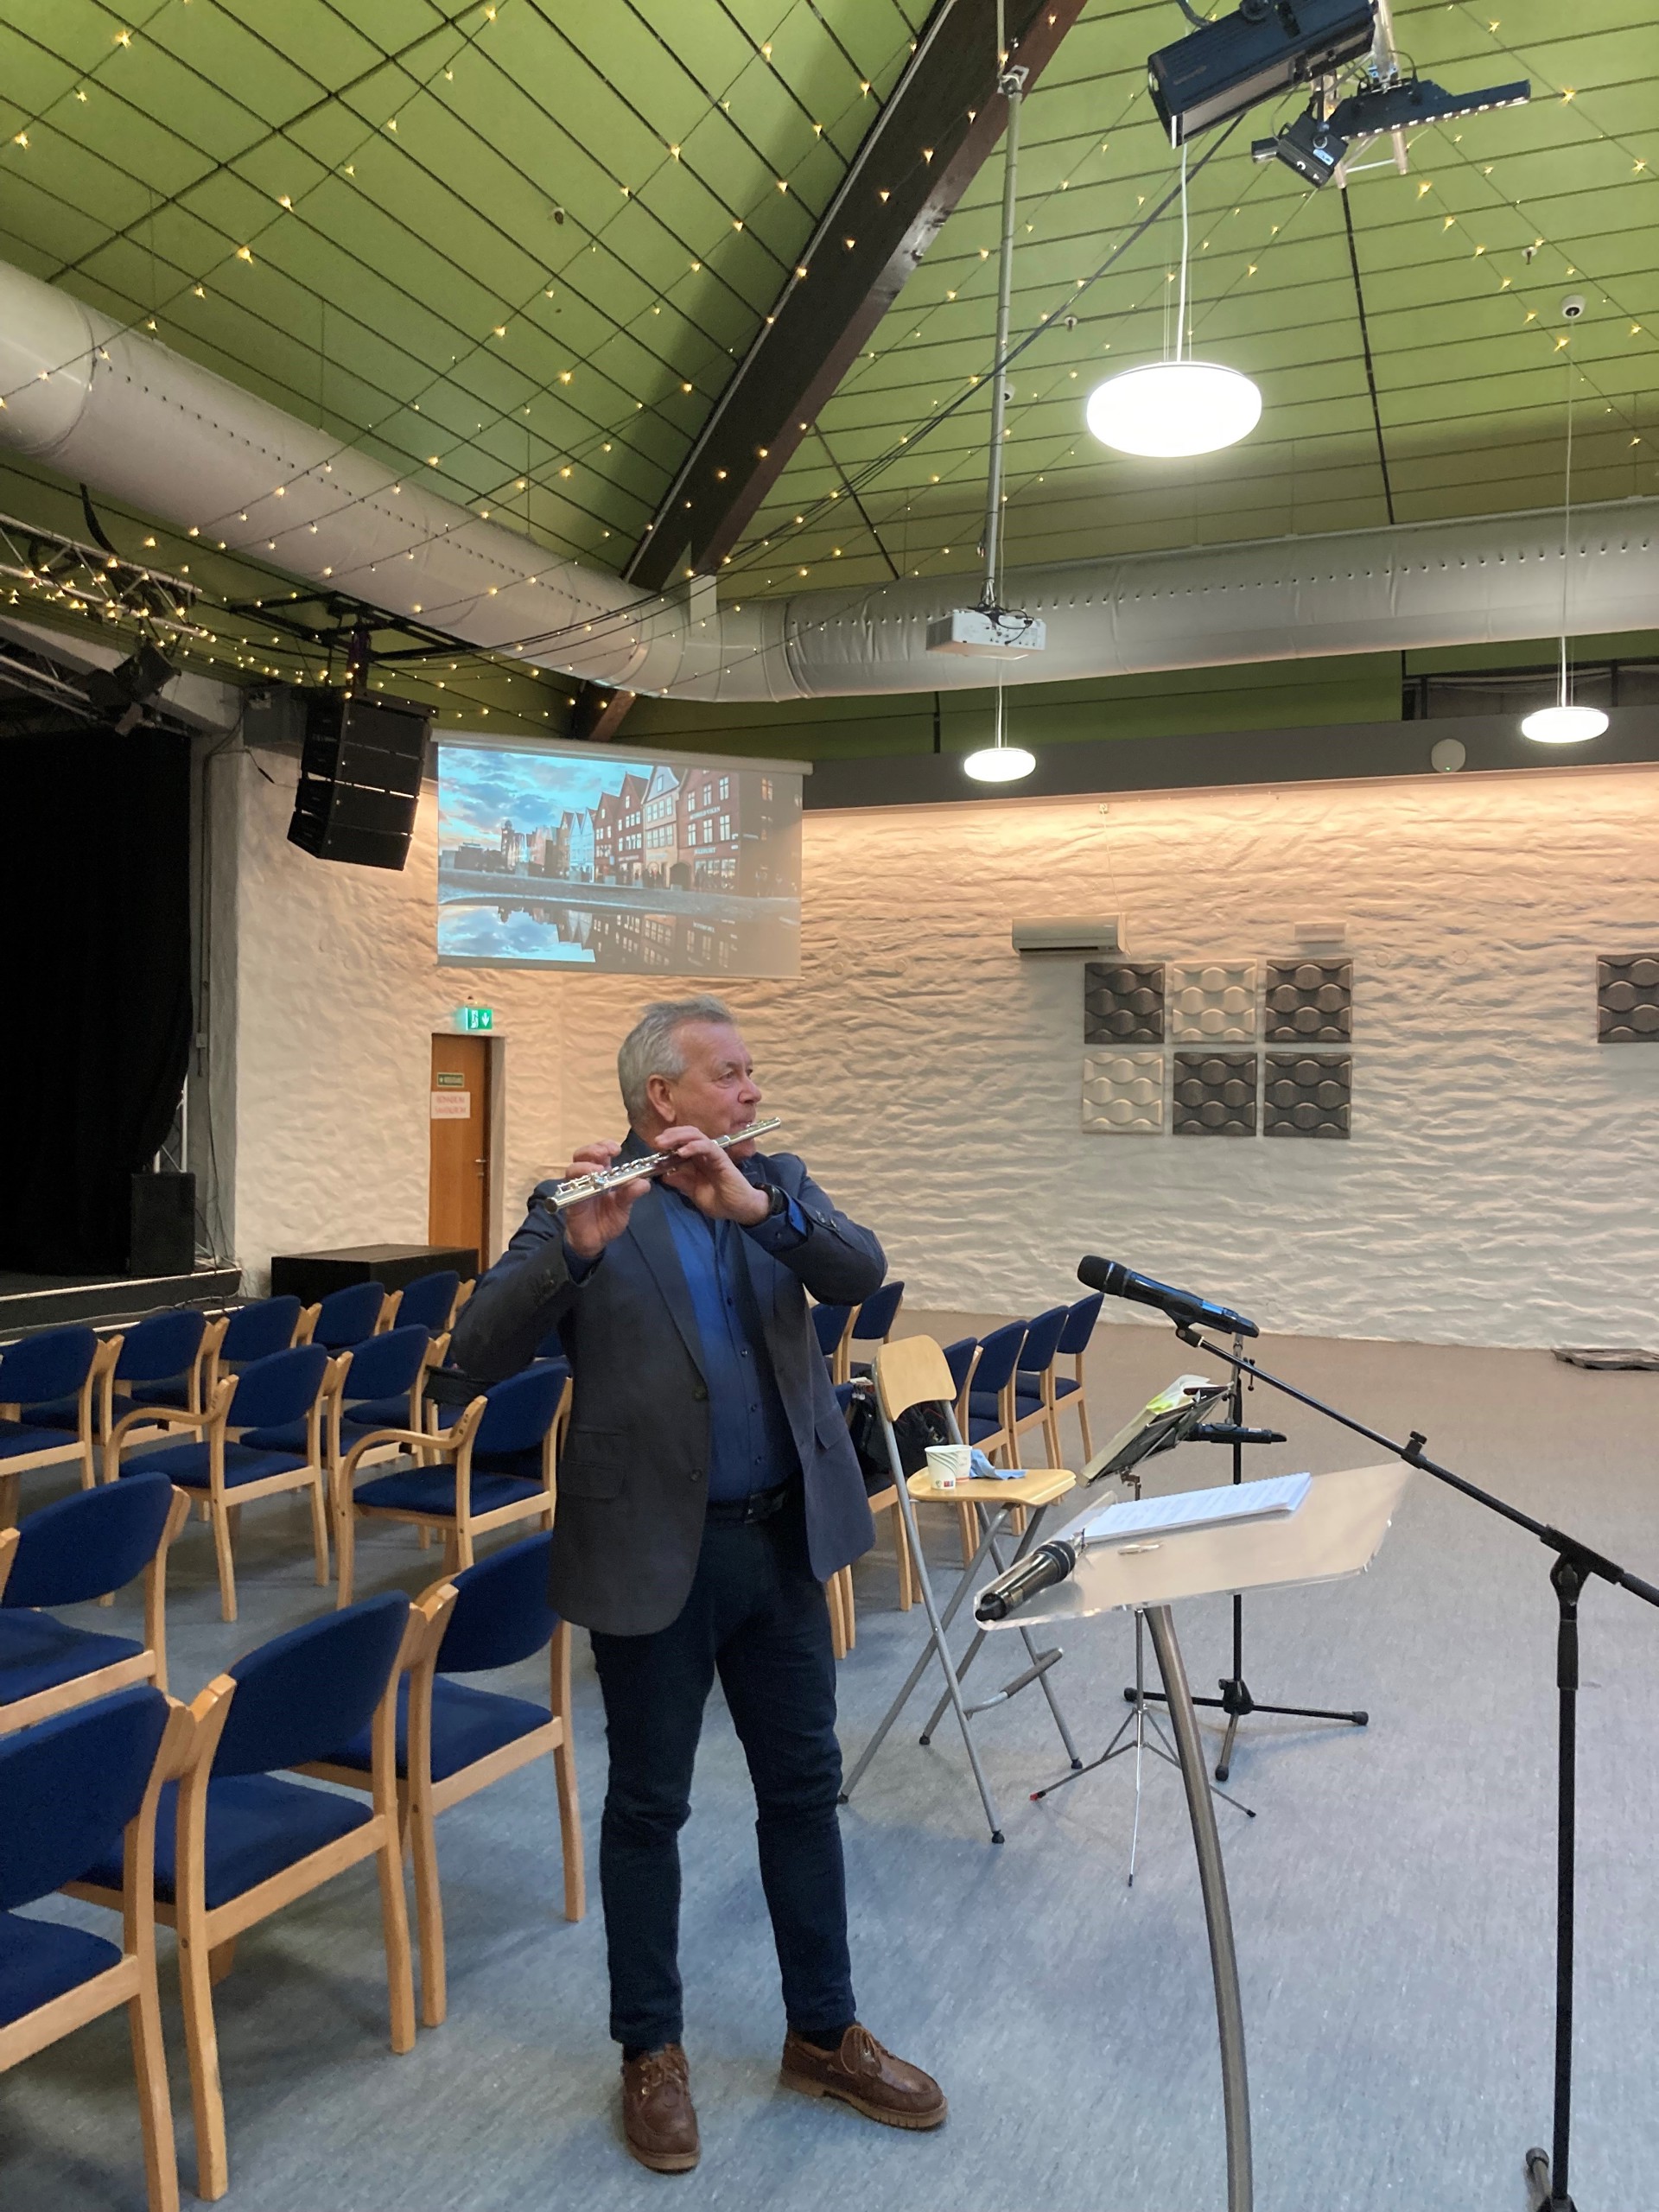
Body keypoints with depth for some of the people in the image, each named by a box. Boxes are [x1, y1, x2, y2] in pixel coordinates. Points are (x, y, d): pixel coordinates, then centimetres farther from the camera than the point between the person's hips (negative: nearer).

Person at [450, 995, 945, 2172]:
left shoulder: (776, 1181, 5)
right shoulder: (581, 1208, -9)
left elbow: (862, 1272, -12)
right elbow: (478, 1353, -19)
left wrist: (753, 1203, -28)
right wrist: (578, 1246, -35)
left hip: (783, 1540, 5)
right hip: (653, 1552, -4)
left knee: (806, 1787, 16)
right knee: (649, 1805, 12)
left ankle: (825, 2031, 35)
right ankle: (651, 2050, 32)